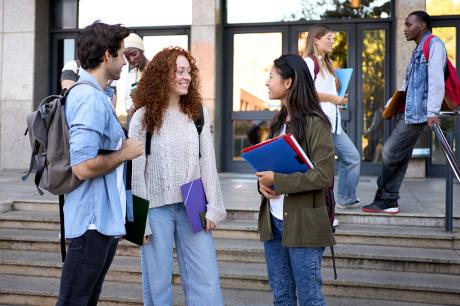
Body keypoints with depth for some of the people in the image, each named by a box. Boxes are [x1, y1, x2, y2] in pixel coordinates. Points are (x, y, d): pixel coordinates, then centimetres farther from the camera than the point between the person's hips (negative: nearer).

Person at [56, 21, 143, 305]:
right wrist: (125, 153, -14)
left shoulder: (90, 95, 13)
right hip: (94, 221, -10)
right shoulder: (91, 100, -19)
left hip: (105, 219, 10)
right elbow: (83, 167, -26)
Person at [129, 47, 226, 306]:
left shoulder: (198, 113, 4)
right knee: (157, 284, 7)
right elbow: (135, 170, -3)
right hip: (157, 207, -2)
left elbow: (208, 162, 4)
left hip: (192, 206, 2)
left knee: (206, 282, 2)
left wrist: (212, 207, -1)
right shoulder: (143, 117, -3)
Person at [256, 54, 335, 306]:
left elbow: (323, 176, -18)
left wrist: (277, 181, -19)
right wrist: (263, 182, -3)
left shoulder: (315, 124, -12)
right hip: (273, 220, 7)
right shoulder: (277, 121, 12)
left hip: (302, 222, -7)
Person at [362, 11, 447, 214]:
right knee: (400, 158, 8)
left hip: (417, 113, -9)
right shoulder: (418, 50, 22)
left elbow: (436, 80, -18)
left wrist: (433, 112, -25)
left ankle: (384, 198, 9)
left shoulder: (434, 45, -8)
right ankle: (388, 201, 12)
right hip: (407, 112, 9)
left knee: (390, 153, -6)